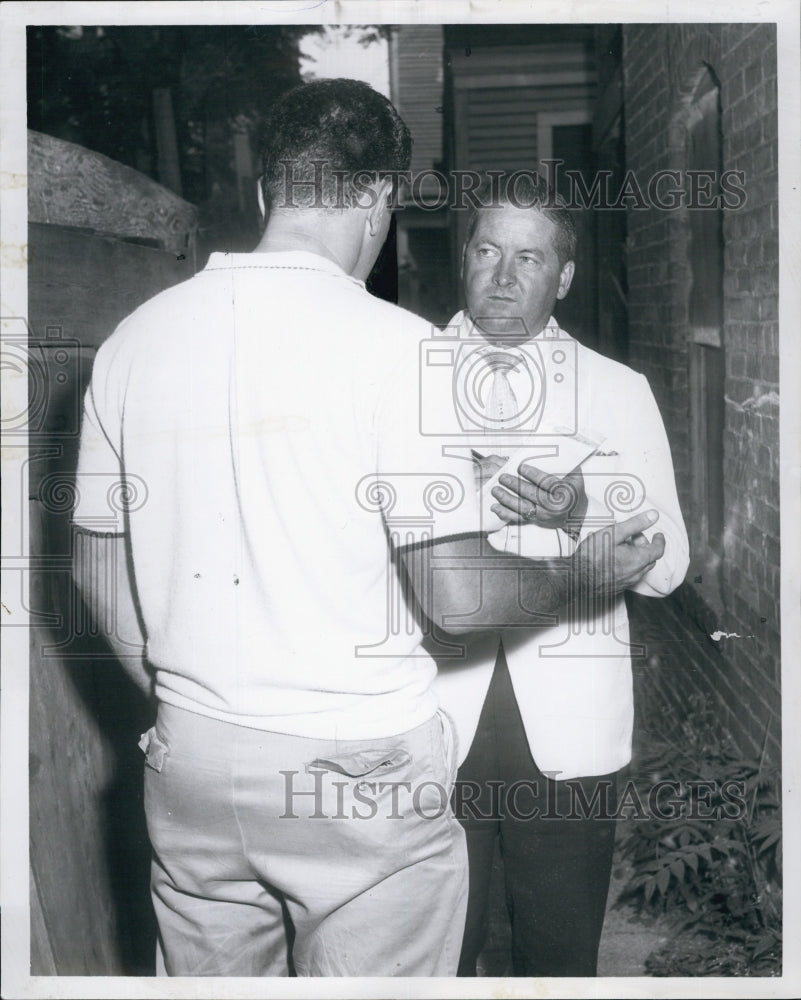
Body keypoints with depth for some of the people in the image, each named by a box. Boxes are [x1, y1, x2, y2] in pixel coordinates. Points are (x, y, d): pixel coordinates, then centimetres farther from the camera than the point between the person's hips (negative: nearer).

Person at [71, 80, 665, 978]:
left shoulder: (132, 338, 2)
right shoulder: (393, 342, -14)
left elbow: (95, 566, 8)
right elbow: (455, 593, -16)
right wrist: (580, 575, 3)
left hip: (188, 761, 5)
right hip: (359, 768, -4)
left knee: (212, 976, 20)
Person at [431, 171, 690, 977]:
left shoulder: (619, 391, 8)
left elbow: (666, 563, 3)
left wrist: (579, 516, -15)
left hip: (566, 727, 1)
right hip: (434, 715, 0)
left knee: (560, 949, 10)